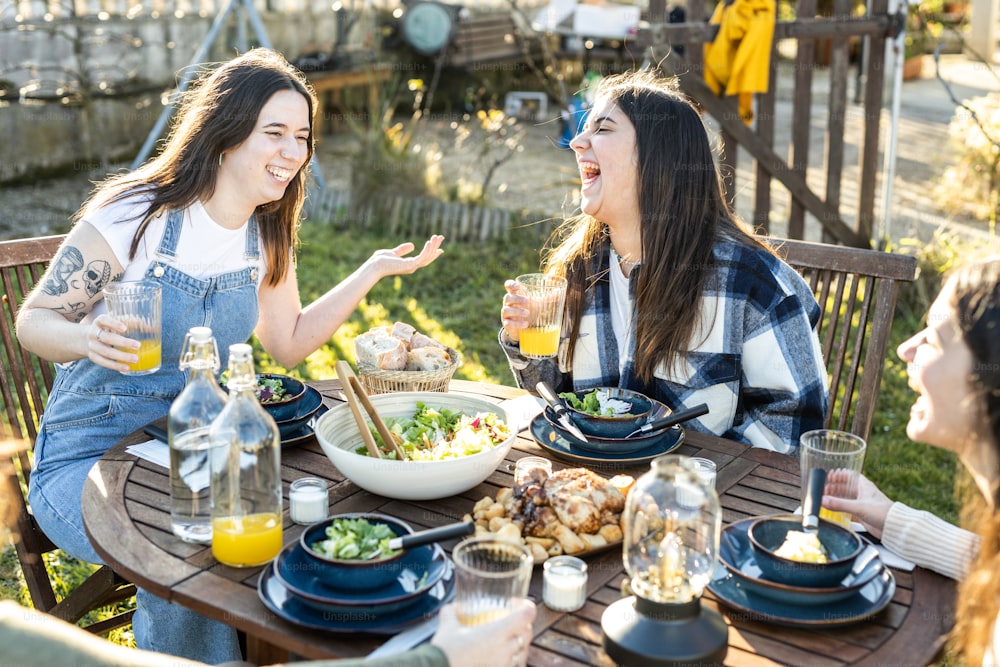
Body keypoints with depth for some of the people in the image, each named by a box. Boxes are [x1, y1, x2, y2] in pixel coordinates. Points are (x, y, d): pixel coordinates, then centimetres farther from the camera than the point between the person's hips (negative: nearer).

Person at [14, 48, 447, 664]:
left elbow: (289, 343, 11)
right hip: (90, 457, -5)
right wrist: (91, 341, -32)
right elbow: (34, 319, -9)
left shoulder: (268, 234, 3)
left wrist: (372, 272, 3)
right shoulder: (133, 217, -17)